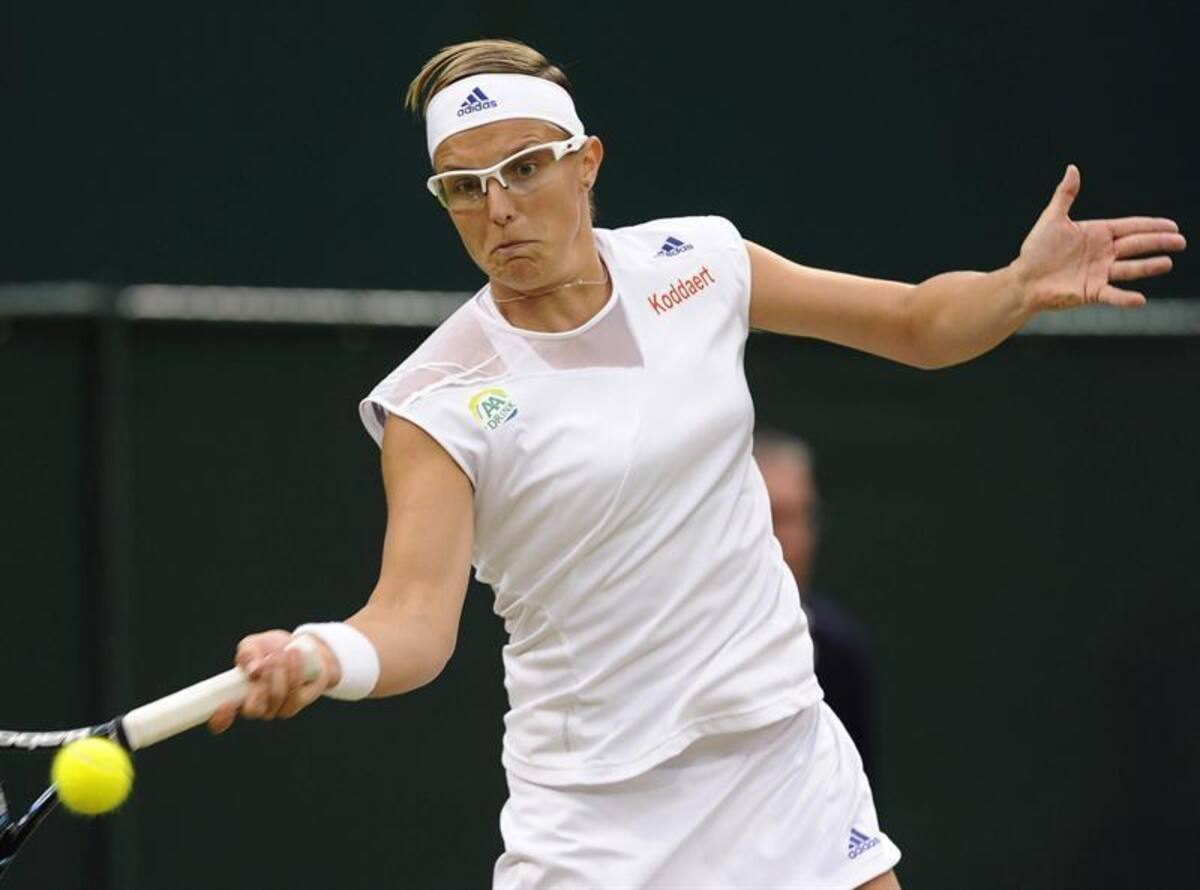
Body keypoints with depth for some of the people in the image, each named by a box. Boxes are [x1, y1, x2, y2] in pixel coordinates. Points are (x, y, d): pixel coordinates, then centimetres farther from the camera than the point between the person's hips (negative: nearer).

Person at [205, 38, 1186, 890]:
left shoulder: (698, 262, 0)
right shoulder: (441, 402, -12)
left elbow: (915, 324, 10)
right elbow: (416, 615, -21)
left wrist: (1021, 286, -9)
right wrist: (322, 657, -43)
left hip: (789, 760, 4)